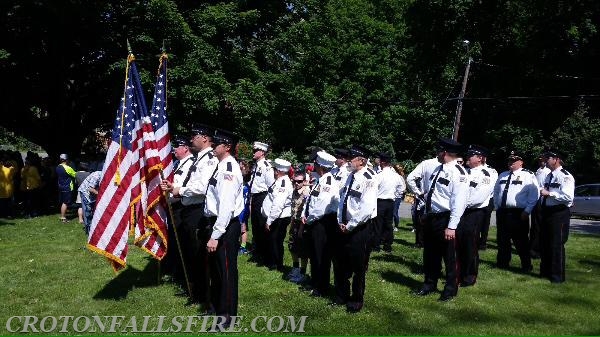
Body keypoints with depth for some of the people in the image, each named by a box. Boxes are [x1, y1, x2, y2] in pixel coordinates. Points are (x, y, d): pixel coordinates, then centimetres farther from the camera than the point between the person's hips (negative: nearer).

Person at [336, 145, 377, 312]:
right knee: (341, 265, 18)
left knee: (358, 267, 8)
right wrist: (340, 221, 3)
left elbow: (367, 209, -24)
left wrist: (350, 226, -17)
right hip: (345, 227, 8)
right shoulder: (351, 177, 7)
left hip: (360, 228, -8)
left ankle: (356, 300, 26)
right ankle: (341, 296, 36)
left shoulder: (369, 179, -18)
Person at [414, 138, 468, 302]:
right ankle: (429, 285, 35)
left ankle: (450, 290, 24)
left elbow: (459, 202, -21)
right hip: (430, 217, 8)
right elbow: (426, 186, 24)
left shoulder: (458, 173, -16)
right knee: (430, 254, 19)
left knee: (449, 257, 8)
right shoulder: (437, 169, 9)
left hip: (445, 219, -8)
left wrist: (451, 227, -24)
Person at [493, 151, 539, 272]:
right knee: (502, 240, 13)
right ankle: (502, 263, 25)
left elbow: (534, 195, -10)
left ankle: (526, 266, 13)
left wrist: (527, 211, -14)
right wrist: (497, 207, 14)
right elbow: (496, 192, 24)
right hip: (502, 212, 6)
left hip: (518, 213, -6)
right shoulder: (502, 175, 16)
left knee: (521, 241, 0)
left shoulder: (528, 175, -4)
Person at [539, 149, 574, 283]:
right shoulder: (549, 176, 13)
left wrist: (549, 193, -25)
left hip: (559, 213, -9)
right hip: (547, 212, 9)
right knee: (544, 244, 16)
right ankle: (545, 272, 31)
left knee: (557, 245, 0)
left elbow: (568, 197, -25)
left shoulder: (565, 176, -14)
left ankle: (558, 276, 12)